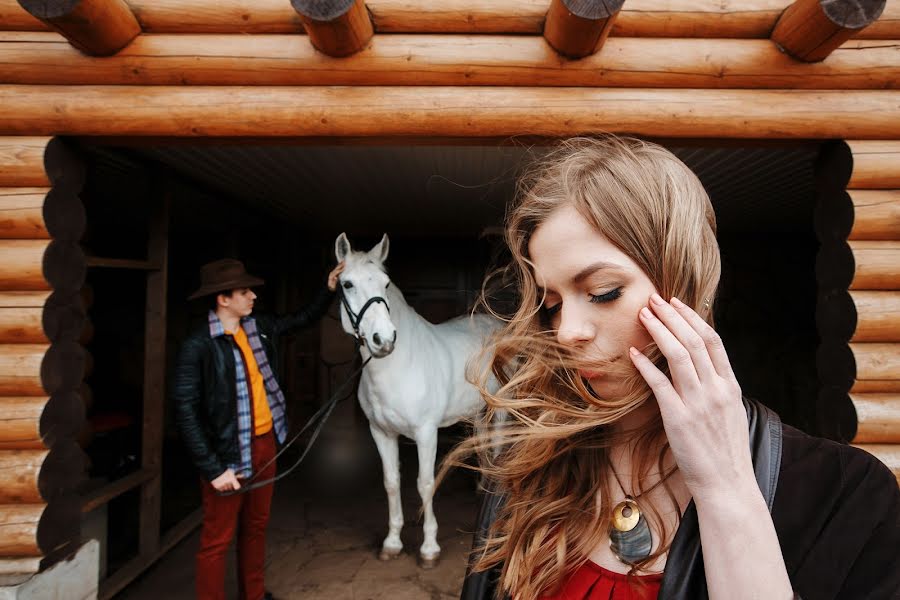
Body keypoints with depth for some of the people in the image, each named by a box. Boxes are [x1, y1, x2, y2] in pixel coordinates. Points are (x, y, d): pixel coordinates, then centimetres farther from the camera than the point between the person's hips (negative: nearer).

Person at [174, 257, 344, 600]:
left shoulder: (258, 328, 2)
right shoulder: (198, 346, -18)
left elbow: (304, 319, 18)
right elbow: (186, 412, -17)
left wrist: (329, 290, 7)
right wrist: (213, 469, -19)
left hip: (265, 443, 7)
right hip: (229, 453, -7)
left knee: (256, 526, 22)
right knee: (218, 539, 8)